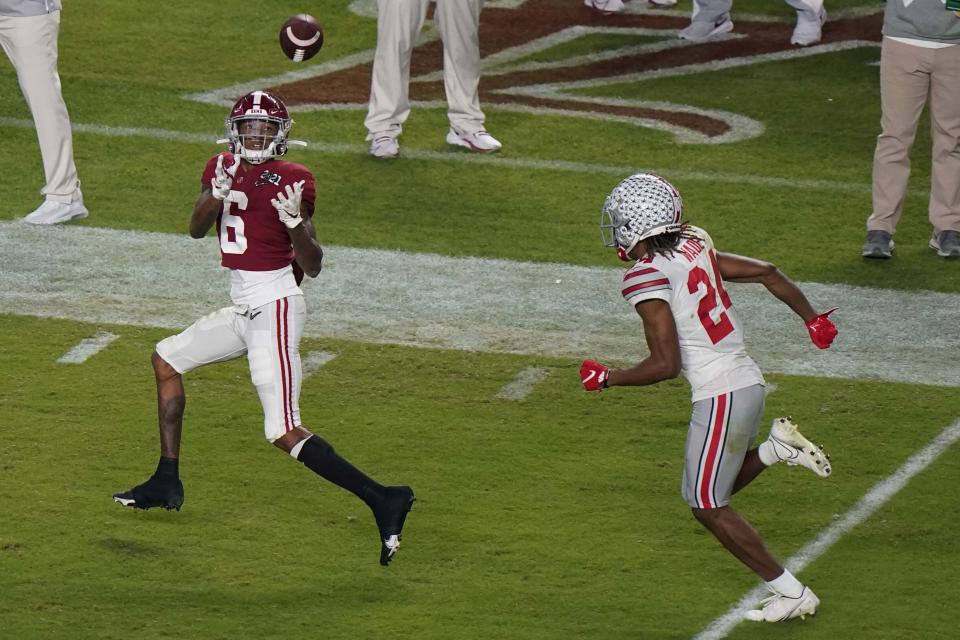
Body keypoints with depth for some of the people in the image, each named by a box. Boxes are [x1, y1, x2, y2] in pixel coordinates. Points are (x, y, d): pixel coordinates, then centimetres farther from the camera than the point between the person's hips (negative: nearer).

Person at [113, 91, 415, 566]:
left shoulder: (291, 182, -13)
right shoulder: (222, 169, 8)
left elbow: (312, 267, -14)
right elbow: (196, 229, -5)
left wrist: (295, 223, -32)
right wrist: (217, 193, -23)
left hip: (275, 306, -8)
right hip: (243, 308, 8)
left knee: (284, 432, -17)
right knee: (167, 359, 22)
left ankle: (382, 500, -21)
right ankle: (167, 484, 31)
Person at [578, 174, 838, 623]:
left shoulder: (647, 278, -16)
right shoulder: (694, 249, 7)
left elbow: (665, 364, -19)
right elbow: (768, 273, 12)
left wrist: (606, 379, -5)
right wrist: (812, 320, 24)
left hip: (720, 396, -9)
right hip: (749, 382, 9)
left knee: (707, 505, 5)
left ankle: (791, 593, 7)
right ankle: (777, 447, 8)